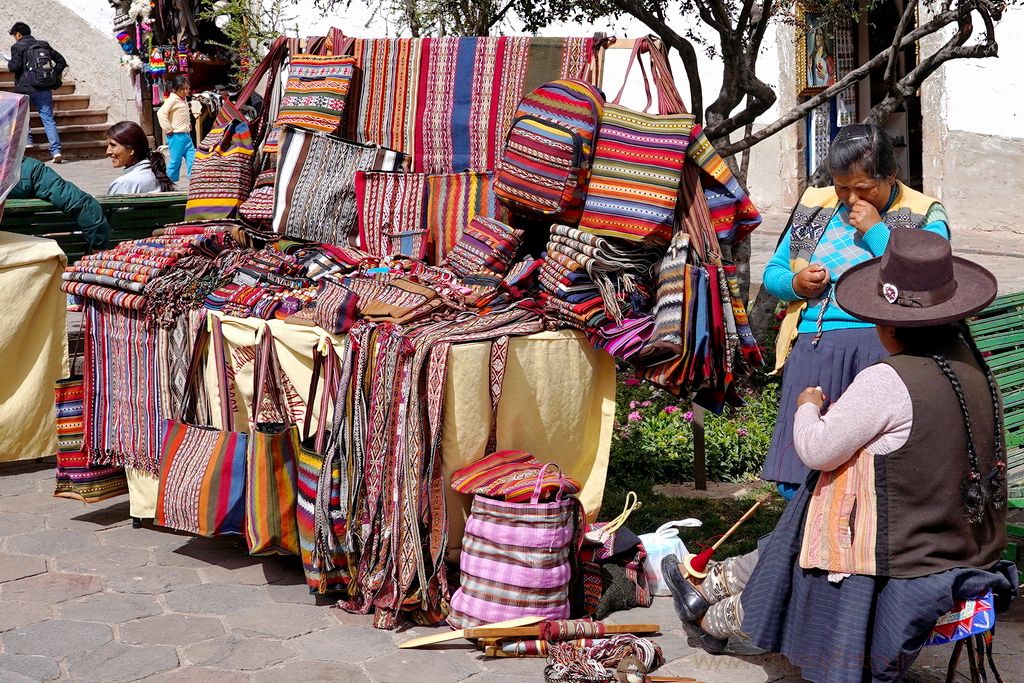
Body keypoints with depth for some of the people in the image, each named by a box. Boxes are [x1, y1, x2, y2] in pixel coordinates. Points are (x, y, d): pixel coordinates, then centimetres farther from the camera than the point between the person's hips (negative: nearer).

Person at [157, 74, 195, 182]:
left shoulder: (184, 99, 13)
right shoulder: (172, 100, -13)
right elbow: (161, 113, -25)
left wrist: (189, 124, 18)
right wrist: (168, 129, -20)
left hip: (186, 135, 8)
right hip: (176, 136, -8)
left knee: (192, 159, 6)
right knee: (175, 161, -2)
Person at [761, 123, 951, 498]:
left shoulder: (924, 216, 4)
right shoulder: (815, 205, 17)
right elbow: (773, 271, 24)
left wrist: (875, 231, -8)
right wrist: (794, 283, 1)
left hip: (883, 344, -3)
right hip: (814, 345, 4)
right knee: (796, 486, -3)